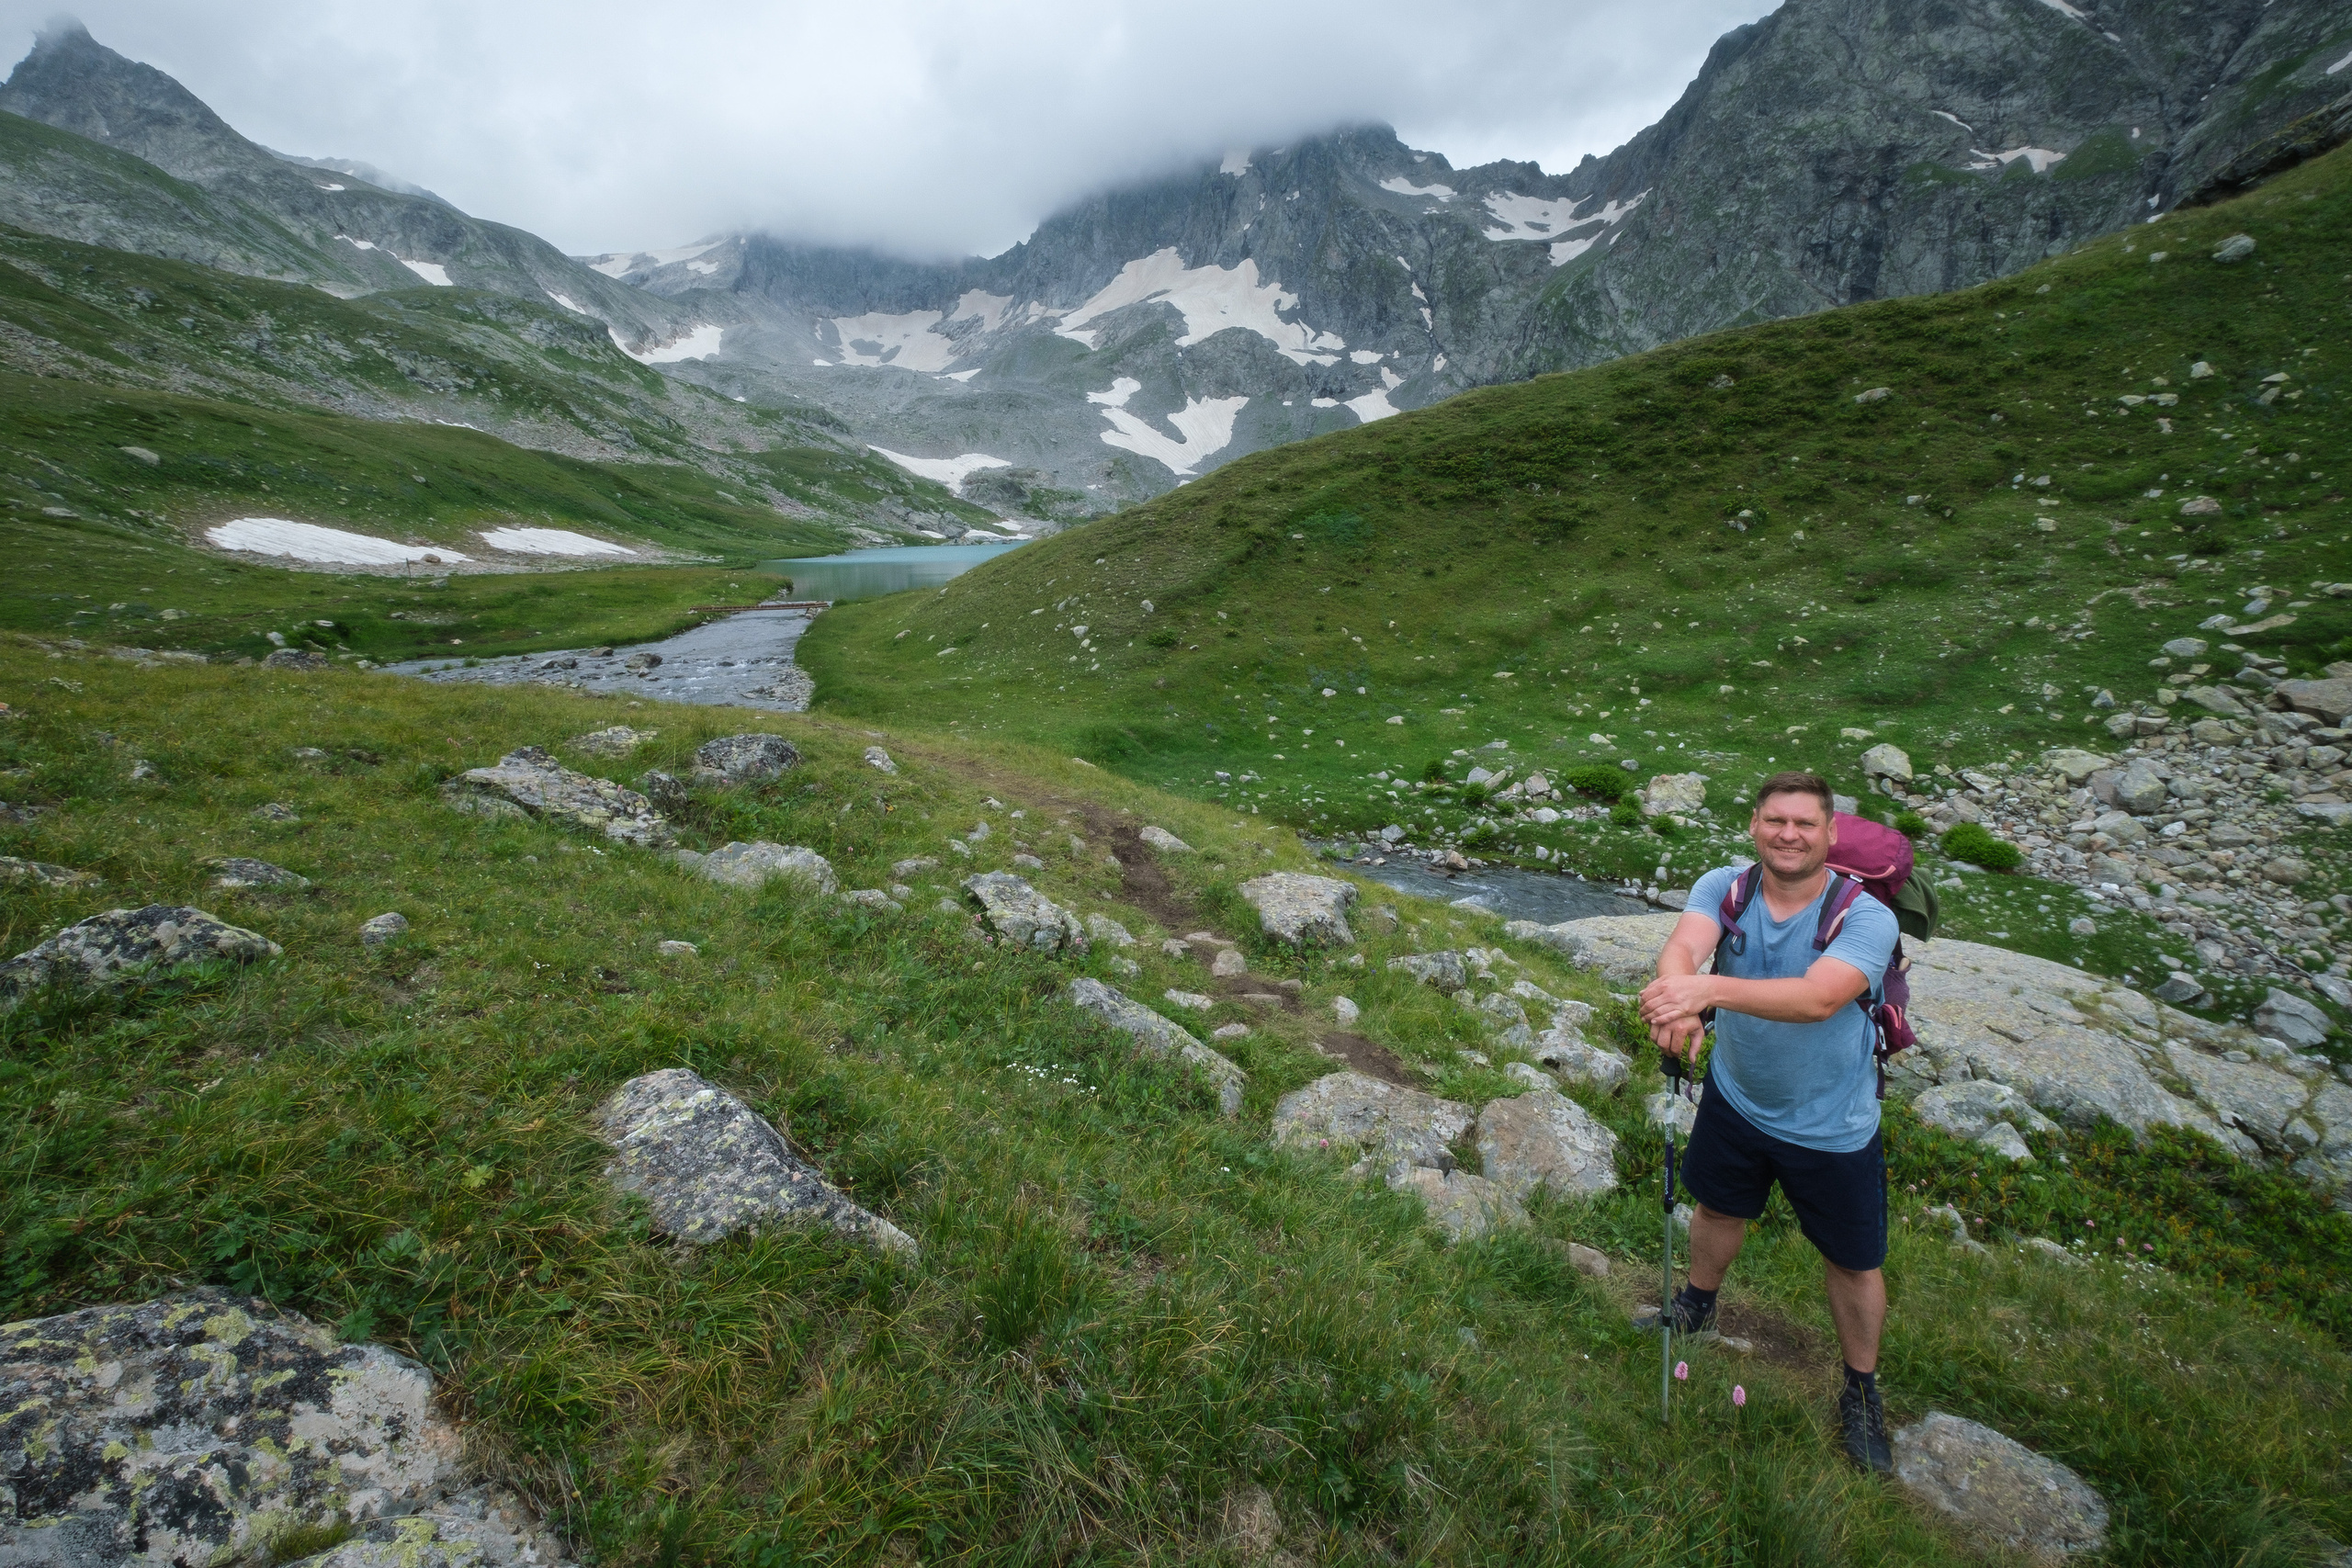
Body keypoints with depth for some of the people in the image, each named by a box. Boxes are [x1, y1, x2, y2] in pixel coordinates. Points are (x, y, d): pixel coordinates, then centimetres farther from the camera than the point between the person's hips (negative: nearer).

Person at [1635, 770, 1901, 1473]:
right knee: (1717, 1208, 24)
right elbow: (1684, 947, -34)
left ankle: (1862, 1393, 41)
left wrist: (1712, 988, -58)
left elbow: (1818, 996, -42)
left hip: (1831, 1125, -2)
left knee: (1856, 1262, 14)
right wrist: (1677, 998, -57)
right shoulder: (1724, 887, -15)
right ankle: (1697, 1305, 53)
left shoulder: (1867, 917, -25)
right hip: (1735, 1099, 3)